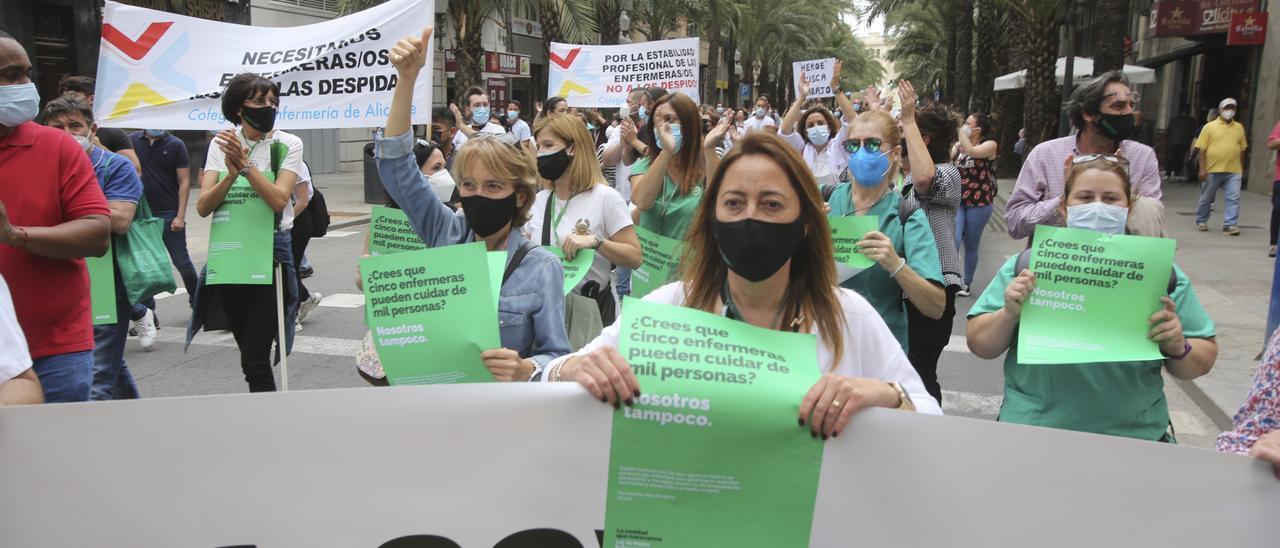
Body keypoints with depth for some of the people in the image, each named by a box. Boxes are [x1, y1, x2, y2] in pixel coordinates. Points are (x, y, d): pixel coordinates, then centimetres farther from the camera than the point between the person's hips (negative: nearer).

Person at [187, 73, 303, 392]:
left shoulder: (287, 144, -3)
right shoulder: (221, 144, 4)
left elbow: (278, 200, -17)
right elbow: (203, 207, -5)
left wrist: (245, 163, -23)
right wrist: (231, 174, -19)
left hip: (272, 249, -4)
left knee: (255, 358, -8)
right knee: (249, 350, 13)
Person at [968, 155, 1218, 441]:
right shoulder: (1027, 263, 5)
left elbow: (1203, 360, 13)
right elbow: (980, 346, 7)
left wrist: (1177, 348, -8)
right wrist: (1009, 315, -12)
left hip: (1135, 436, 3)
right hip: (1033, 430, -2)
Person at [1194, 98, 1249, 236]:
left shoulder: (1239, 127, 10)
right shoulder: (1210, 127, 0)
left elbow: (1242, 149, 15)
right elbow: (1201, 149, -3)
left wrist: (1242, 168, 12)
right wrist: (1202, 169, -9)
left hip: (1233, 171, 2)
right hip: (1213, 170, -2)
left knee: (1234, 198, -7)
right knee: (1206, 198, 9)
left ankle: (1230, 224, -4)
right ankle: (1201, 221, 26)